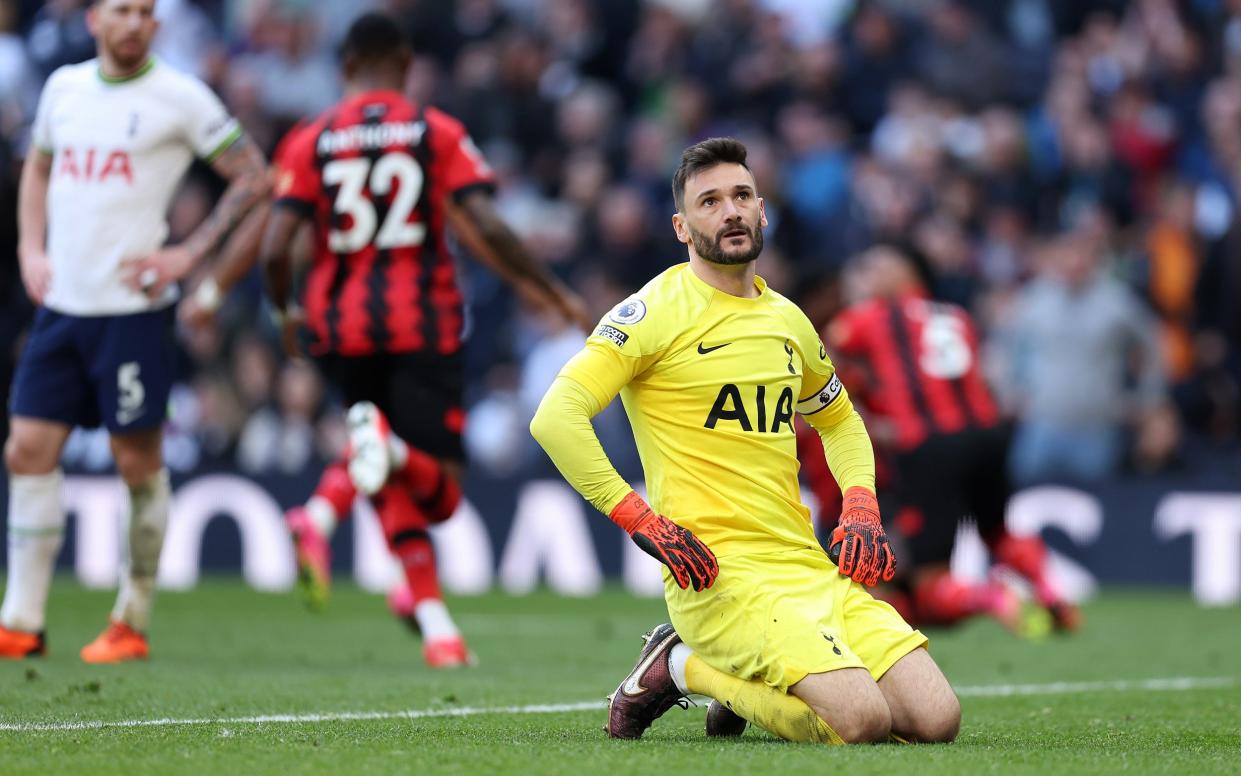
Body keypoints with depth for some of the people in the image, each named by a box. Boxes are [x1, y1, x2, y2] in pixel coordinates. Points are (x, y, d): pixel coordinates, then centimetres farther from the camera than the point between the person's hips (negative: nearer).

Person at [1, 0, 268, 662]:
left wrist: (187, 254, -8)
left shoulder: (178, 97, -5)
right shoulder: (63, 86, 11)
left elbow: (253, 177, -2)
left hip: (132, 306, -5)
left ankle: (131, 623, 11)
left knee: (137, 460, 0)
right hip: (60, 303, 5)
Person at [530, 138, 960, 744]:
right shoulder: (656, 312, -5)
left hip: (810, 562, 7)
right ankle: (682, 668, -1)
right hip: (719, 572, -7)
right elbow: (555, 417, -15)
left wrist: (861, 505, 15)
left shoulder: (787, 320, 17)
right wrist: (643, 522, -19)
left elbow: (839, 421, 35)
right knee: (863, 720, -25)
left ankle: (740, 684, 13)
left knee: (938, 719, -7)